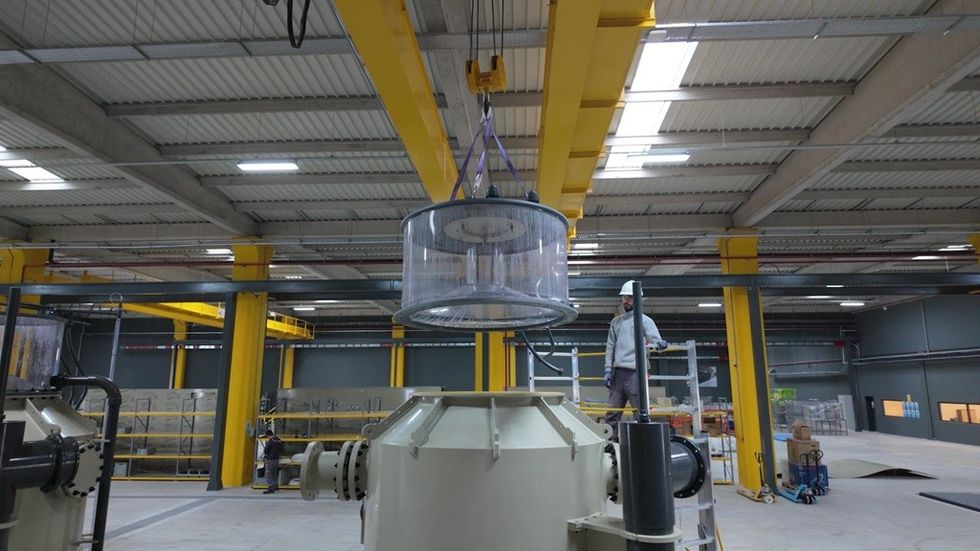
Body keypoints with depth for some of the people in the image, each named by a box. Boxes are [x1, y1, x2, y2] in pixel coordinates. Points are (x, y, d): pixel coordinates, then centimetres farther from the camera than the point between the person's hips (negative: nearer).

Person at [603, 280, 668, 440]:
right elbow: (610, 347, 15)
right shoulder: (616, 322, 16)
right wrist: (608, 369, 7)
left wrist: (658, 344, -33)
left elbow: (656, 340, -9)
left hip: (635, 373, -5)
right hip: (618, 372, 5)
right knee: (612, 412, 7)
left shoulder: (645, 321, 2)